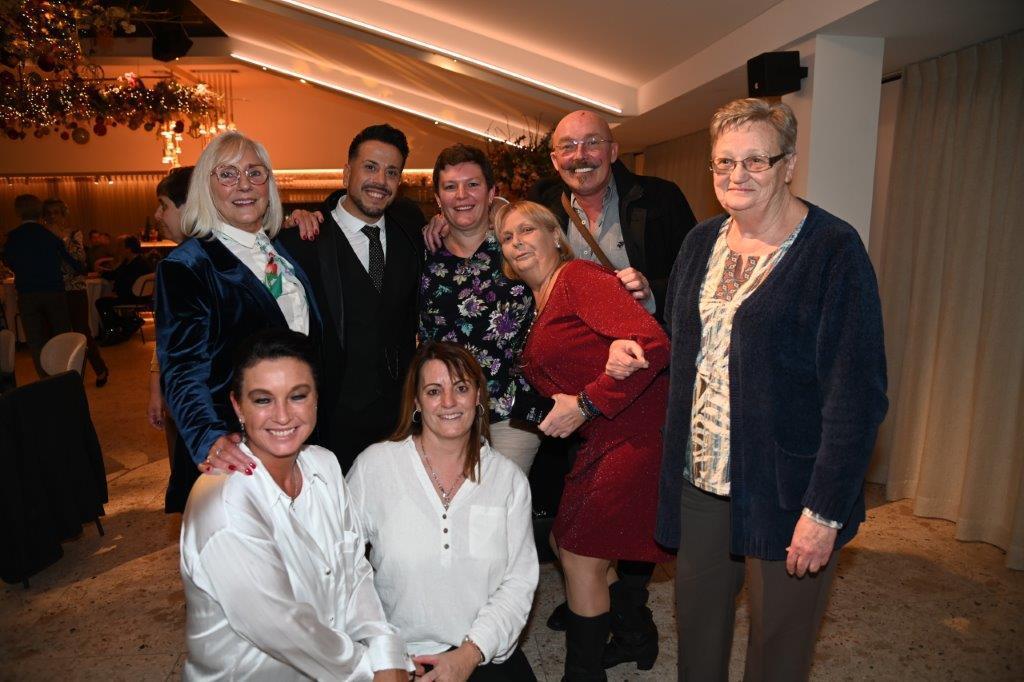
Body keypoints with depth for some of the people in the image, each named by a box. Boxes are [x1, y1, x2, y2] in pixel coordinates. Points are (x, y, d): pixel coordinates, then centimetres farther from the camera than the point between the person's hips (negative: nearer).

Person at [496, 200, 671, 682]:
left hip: (635, 436, -9)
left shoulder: (578, 276, -13)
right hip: (602, 438, 9)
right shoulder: (540, 304, 15)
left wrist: (586, 403, -22)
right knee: (569, 546, 18)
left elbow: (653, 344, -24)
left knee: (580, 557, 2)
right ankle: (637, 639, 42)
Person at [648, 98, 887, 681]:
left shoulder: (833, 250, -11)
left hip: (786, 490, -5)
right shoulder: (701, 243, 8)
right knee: (697, 630, 18)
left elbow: (857, 393, -15)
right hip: (700, 478, 5)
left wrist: (826, 510, -17)